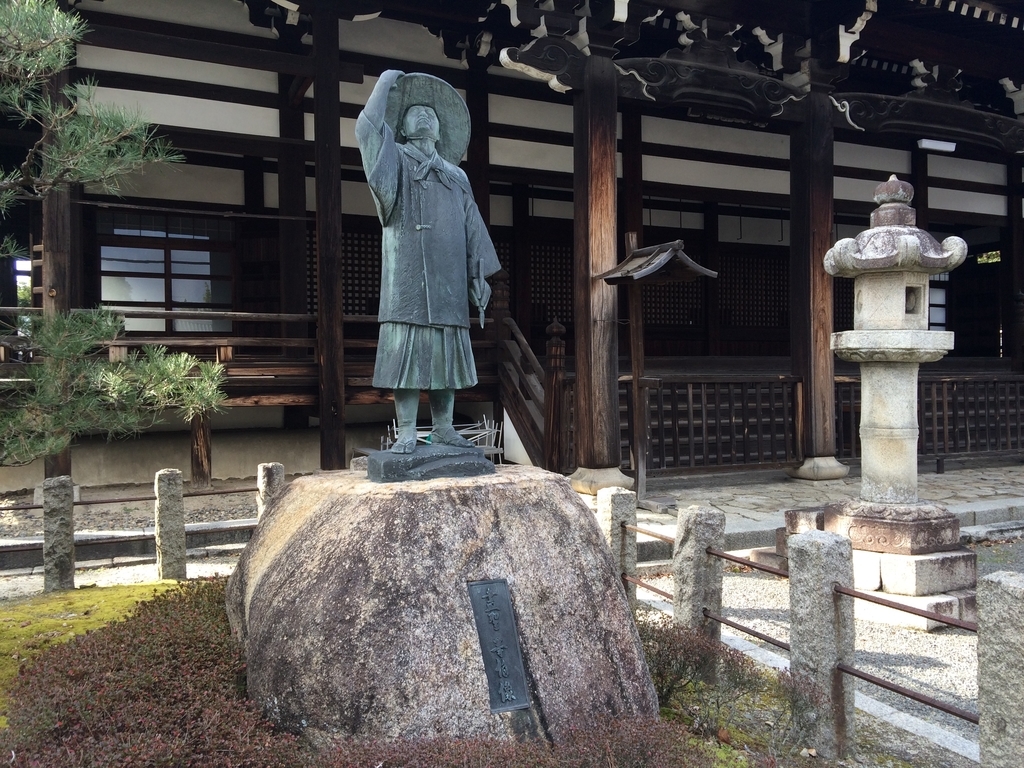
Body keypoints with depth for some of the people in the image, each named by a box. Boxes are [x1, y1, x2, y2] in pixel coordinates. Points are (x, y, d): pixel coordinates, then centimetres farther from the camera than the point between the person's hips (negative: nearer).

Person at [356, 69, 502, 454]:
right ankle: (406, 432, -3)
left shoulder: (456, 177, 21)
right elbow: (368, 129, -8)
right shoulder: (396, 161, 11)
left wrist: (479, 274, 6)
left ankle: (443, 426, 12)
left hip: (448, 282, 4)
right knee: (407, 353, -6)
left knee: (446, 354, 4)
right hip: (407, 279, -3)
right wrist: (385, 83, 3)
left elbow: (473, 227, 15)